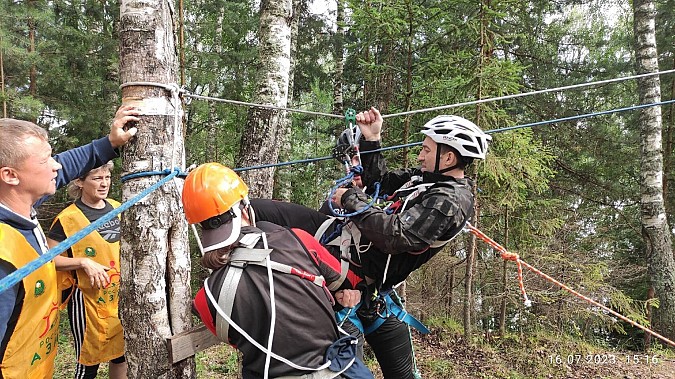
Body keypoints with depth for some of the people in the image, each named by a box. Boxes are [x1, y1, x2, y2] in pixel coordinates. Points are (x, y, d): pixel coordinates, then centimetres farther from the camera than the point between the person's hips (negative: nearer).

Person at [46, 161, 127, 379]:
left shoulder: (118, 209, 3)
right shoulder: (68, 218, -14)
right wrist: (83, 262, -24)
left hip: (119, 295, 5)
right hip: (88, 299, -5)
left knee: (121, 353, 16)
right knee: (88, 361, 7)